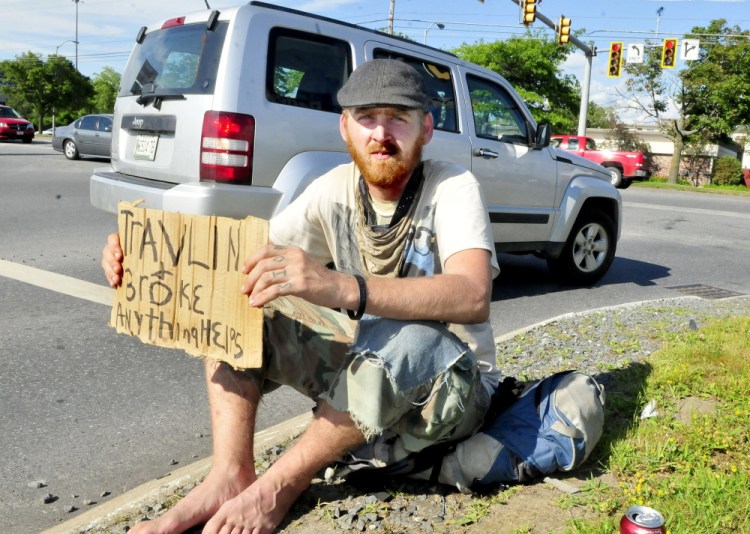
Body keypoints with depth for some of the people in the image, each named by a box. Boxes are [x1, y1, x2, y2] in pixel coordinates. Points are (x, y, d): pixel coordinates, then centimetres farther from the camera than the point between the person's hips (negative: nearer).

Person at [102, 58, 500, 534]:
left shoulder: (453, 187, -18)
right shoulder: (336, 189, -4)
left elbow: (473, 296, -36)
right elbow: (248, 253, -7)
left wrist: (341, 288, -51)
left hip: (455, 384, -4)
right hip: (367, 370, 5)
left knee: (401, 340, -40)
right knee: (232, 301, -7)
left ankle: (282, 484, -17)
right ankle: (229, 477, -15)